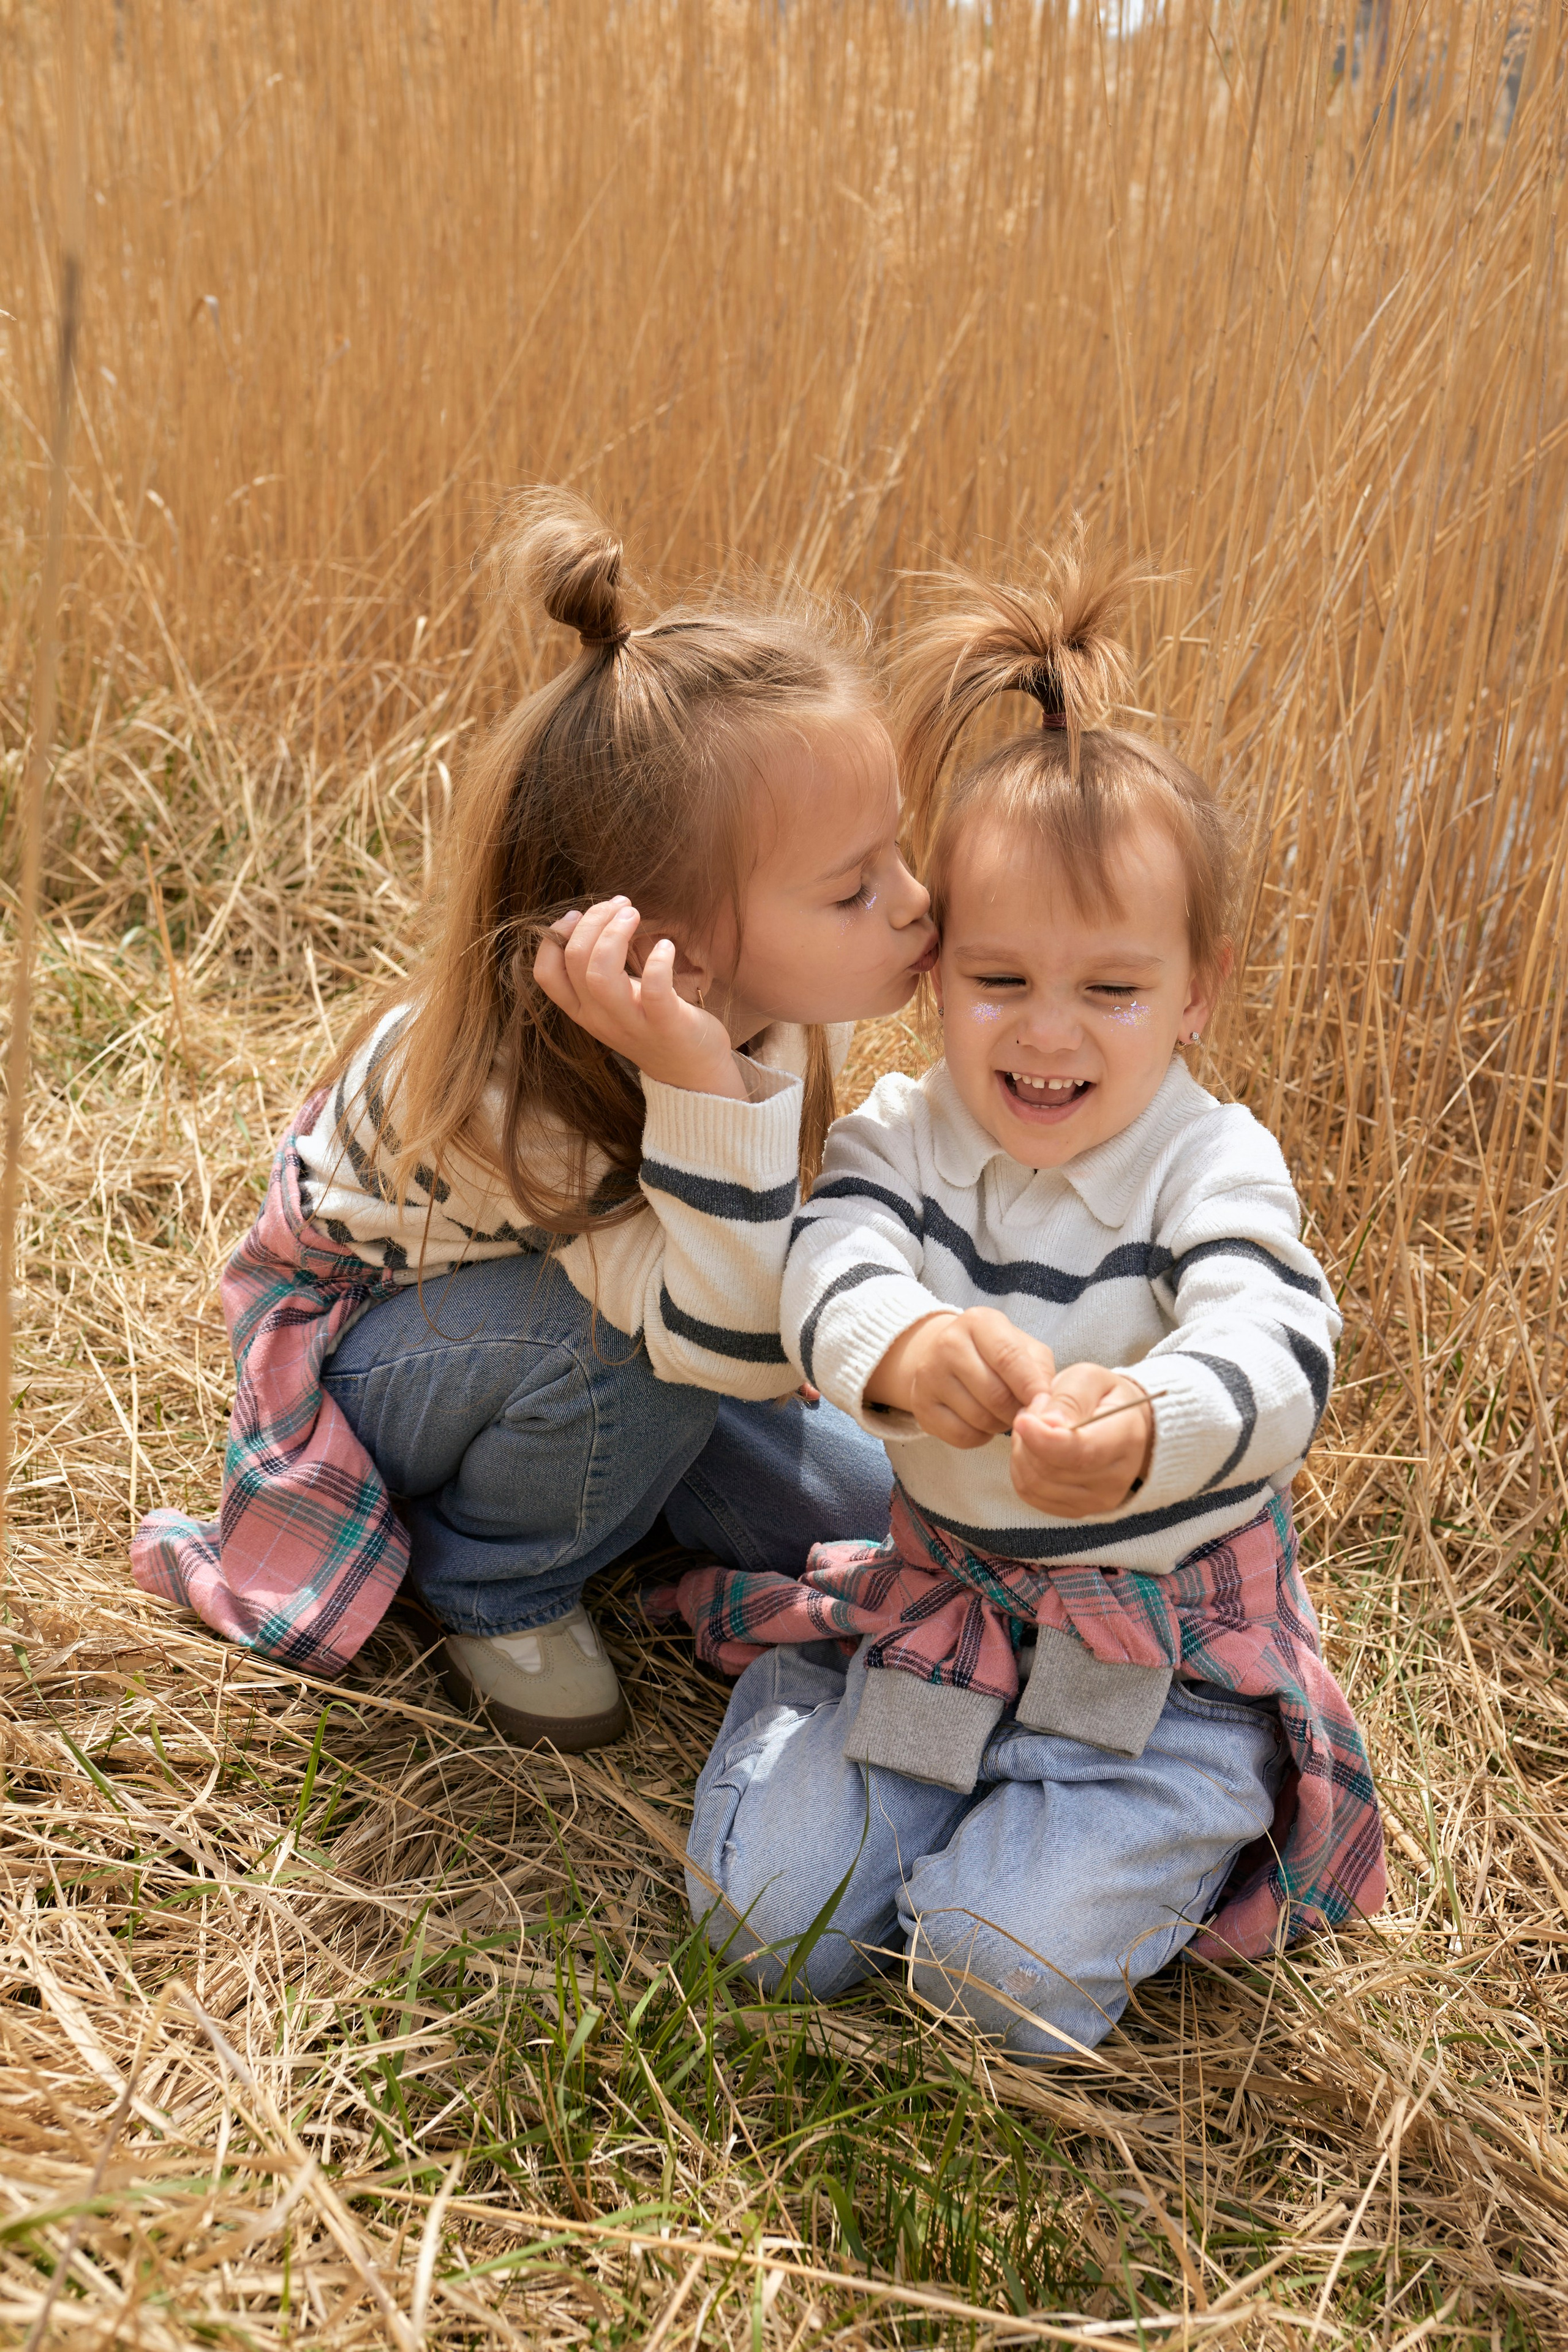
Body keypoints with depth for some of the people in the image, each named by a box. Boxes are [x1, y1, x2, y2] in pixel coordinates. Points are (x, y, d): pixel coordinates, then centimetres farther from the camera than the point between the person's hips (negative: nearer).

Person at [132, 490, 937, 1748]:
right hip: (364, 1349, -5)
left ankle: (572, 1460, 16)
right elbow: (735, 1357, -47)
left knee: (866, 1514, -3)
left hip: (606, 1332, 6)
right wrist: (708, 1096, -56)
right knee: (619, 1341, -38)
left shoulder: (792, 992, -22)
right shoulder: (513, 1095, -41)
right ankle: (496, 1588, -7)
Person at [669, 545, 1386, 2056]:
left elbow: (1273, 1352, -34)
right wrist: (902, 1347, -55)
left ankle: (1208, 1823, 16)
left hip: (1169, 1639, -3)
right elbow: (832, 1267, -29)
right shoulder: (903, 1137, -8)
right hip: (943, 1595, 3)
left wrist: (1147, 1427, -59)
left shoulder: (1213, 1166, -16)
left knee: (1007, 1975, -15)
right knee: (768, 1907, -4)